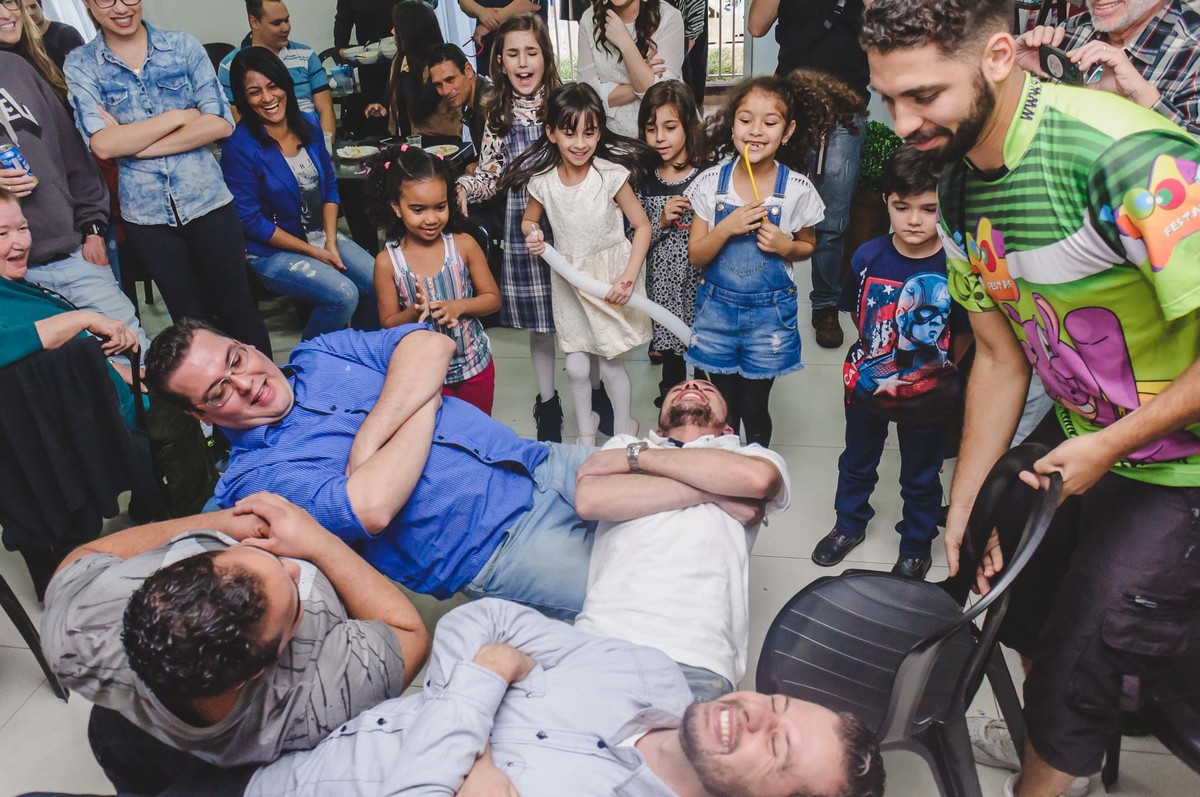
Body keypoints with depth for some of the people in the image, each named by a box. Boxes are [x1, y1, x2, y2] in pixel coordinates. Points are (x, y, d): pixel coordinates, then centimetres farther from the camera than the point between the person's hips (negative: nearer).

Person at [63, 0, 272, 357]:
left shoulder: (183, 46, 1)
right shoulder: (80, 64, 0)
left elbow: (221, 123, -9)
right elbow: (102, 144, -12)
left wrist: (134, 143, -11)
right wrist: (180, 115, -12)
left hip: (207, 199, 0)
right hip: (145, 213, 1)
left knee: (238, 305, 8)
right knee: (189, 317, 12)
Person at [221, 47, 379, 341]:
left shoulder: (309, 124, 2)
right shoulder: (240, 146, -15)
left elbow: (329, 187, 8)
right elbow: (251, 220, -14)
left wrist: (331, 243, -6)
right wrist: (313, 252, -14)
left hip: (321, 235, 6)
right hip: (272, 250, -6)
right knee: (343, 294, -27)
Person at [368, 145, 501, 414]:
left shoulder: (464, 245, -13)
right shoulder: (387, 262, -14)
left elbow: (492, 298, -5)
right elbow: (389, 323, -7)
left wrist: (458, 306, -22)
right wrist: (416, 311, -27)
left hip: (475, 365, 1)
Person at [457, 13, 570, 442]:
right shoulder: (498, 115, 5)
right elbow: (490, 174, 7)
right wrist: (462, 187, -13)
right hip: (523, 225, 2)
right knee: (538, 320, 8)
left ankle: (596, 389, 30)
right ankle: (547, 402, 26)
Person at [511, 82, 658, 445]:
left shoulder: (611, 174, -16)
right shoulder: (542, 180, -8)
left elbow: (642, 226, -10)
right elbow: (529, 220, 11)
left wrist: (628, 278, -19)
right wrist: (532, 236, -13)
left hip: (611, 275, -2)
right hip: (569, 279, 3)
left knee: (611, 365, 4)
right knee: (577, 367, 5)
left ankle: (623, 434, 28)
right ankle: (586, 435, 31)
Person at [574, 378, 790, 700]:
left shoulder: (751, 455, 21)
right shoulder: (622, 444, 23)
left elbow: (758, 478, -5)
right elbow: (589, 499, 1)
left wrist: (637, 457, 1)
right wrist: (711, 491, 1)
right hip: (600, 637, 2)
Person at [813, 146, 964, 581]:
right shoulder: (869, 257, -13)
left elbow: (966, 333, -10)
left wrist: (933, 368, -6)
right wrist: (877, 355, 4)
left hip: (926, 394, -2)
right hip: (866, 383, 3)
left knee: (920, 479, 18)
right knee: (857, 463, 23)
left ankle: (916, 547, 42)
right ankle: (849, 525, 48)